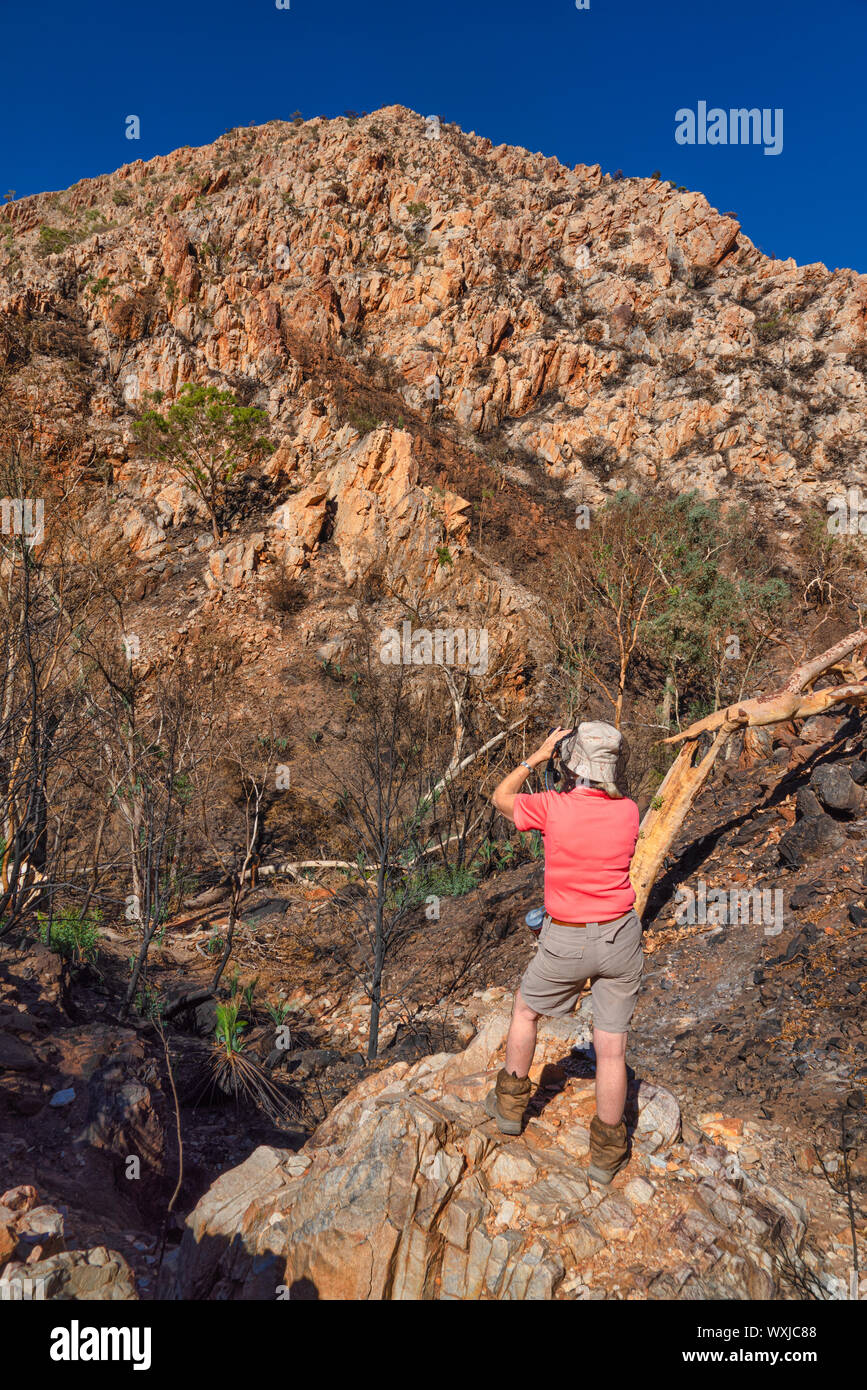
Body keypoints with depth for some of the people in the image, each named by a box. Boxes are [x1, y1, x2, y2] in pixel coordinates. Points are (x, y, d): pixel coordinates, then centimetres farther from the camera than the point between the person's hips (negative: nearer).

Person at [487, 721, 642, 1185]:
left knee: (526, 1009, 25)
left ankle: (510, 1104, 37)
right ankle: (607, 1152, 24)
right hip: (620, 938, 3)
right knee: (611, 1045, 12)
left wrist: (537, 756, 4)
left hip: (566, 940, -2)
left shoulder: (552, 808, -18)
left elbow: (500, 798, 1)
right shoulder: (629, 812, -9)